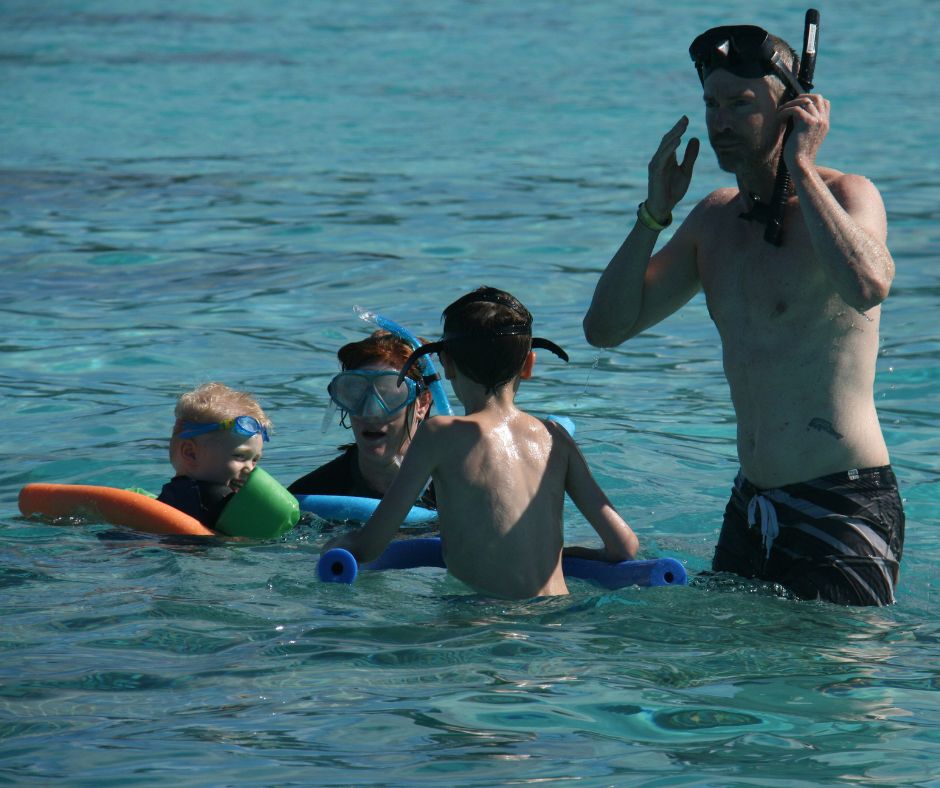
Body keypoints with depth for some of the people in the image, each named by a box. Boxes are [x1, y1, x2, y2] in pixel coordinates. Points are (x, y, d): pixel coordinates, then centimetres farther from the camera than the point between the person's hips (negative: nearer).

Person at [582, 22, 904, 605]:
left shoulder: (845, 196, -9)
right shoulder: (716, 217, 12)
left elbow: (866, 287, -34)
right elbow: (606, 328, 9)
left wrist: (801, 168, -23)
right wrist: (656, 212, -2)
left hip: (845, 512, -7)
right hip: (749, 509, 7)